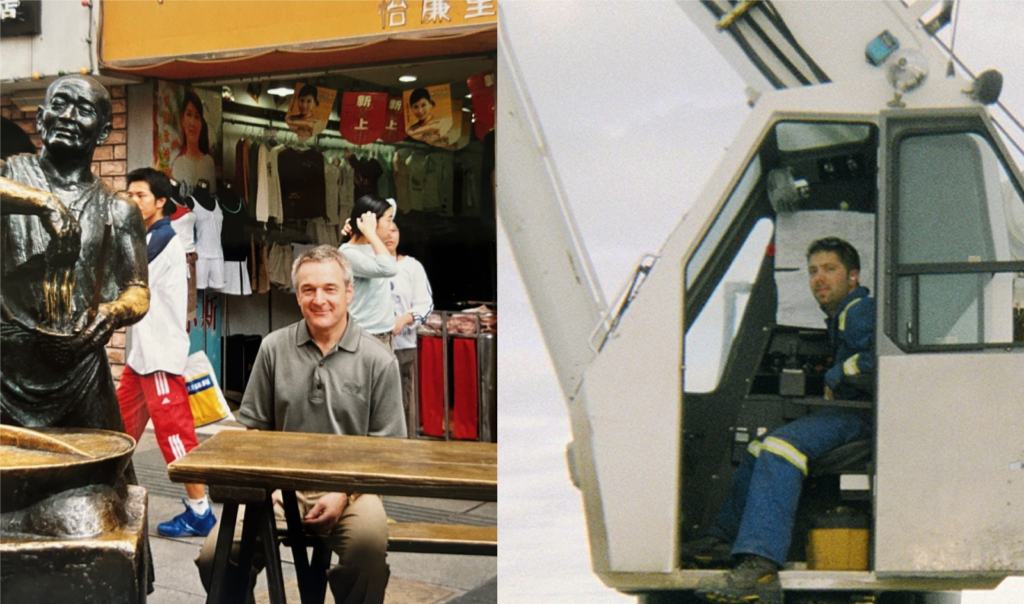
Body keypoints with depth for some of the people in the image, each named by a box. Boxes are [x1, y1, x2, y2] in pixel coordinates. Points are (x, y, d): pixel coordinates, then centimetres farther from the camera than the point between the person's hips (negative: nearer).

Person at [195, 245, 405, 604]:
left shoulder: (379, 361, 1)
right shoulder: (274, 349, 8)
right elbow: (256, 428, 14)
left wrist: (344, 494, -12)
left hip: (350, 485, -2)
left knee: (369, 538, -36)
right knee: (214, 556, -22)